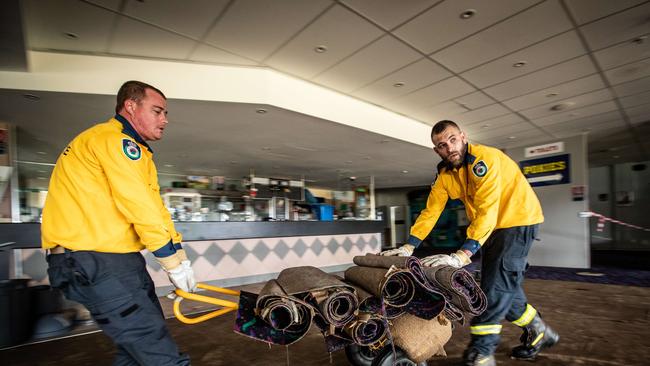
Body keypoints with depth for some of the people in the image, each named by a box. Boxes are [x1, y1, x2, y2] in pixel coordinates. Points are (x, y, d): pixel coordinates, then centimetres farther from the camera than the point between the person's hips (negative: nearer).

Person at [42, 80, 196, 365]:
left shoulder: (131, 149, 20)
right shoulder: (114, 139, -11)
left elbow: (154, 208, 12)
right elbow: (142, 210, -19)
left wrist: (180, 259, 5)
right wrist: (175, 263, -12)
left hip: (120, 259, 10)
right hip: (96, 262, -10)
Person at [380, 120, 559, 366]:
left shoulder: (484, 159, -26)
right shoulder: (444, 173, -3)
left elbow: (487, 210, -35)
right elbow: (431, 211, -3)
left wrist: (463, 255, -42)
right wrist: (409, 247, -10)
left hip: (518, 220, -7)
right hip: (493, 227, 8)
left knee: (498, 285, -11)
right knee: (503, 285, 11)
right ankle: (538, 333, 33)